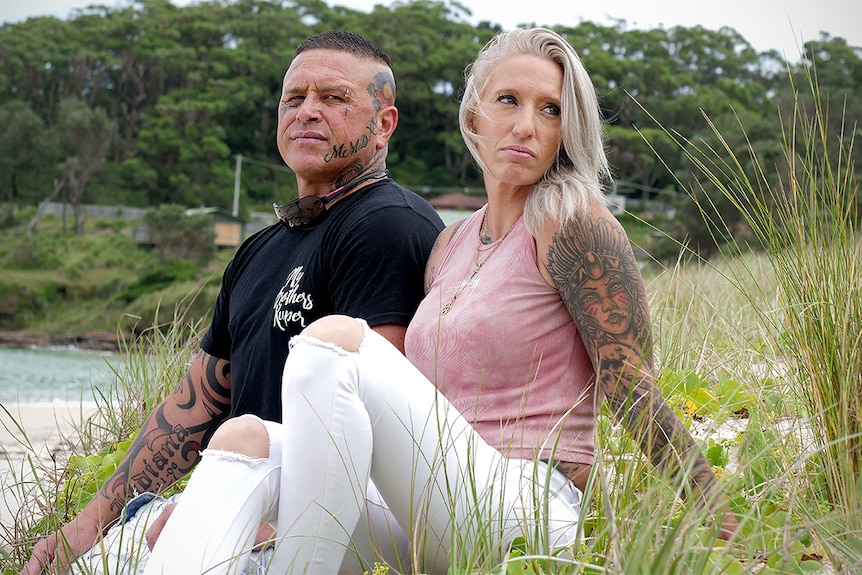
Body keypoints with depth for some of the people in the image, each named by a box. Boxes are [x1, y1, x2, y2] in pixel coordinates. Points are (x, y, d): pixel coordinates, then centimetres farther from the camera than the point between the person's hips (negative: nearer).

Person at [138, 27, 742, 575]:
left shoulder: (571, 222, -2)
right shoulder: (450, 246, 19)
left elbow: (632, 389, -5)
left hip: (527, 507, -7)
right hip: (430, 518, 7)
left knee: (335, 337, -23)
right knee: (246, 436, -15)